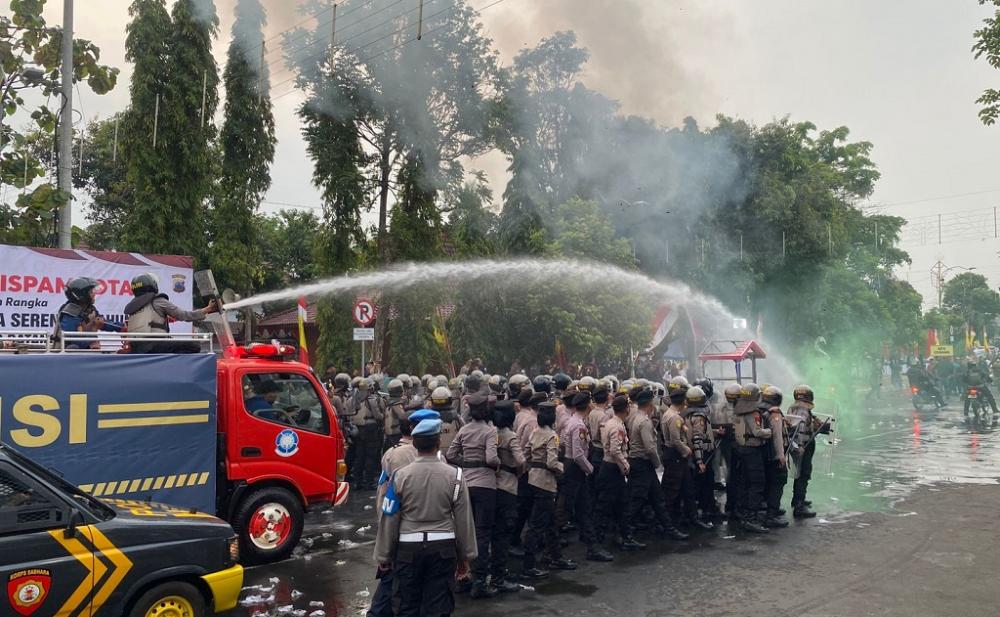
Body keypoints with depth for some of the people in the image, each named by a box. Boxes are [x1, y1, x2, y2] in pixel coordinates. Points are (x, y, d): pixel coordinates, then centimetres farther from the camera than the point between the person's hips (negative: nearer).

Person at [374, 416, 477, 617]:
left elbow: (389, 519, -2)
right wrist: (465, 556, 10)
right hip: (443, 547, 0)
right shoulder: (454, 476, -5)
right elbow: (463, 520, -1)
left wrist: (383, 556, 8)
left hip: (408, 547, 0)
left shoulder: (400, 476, -7)